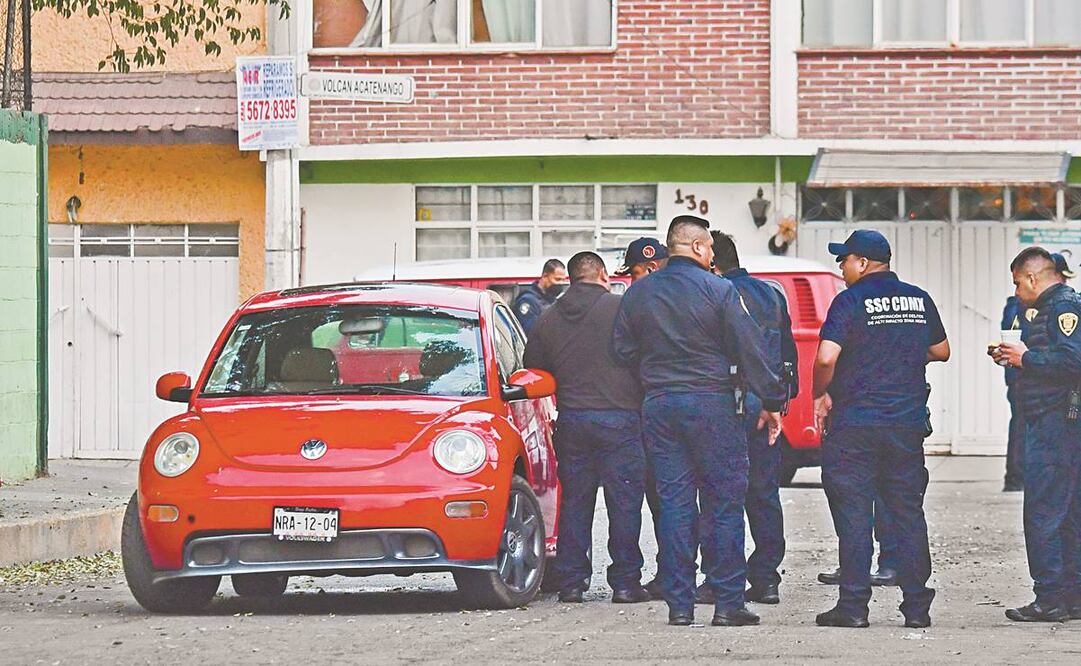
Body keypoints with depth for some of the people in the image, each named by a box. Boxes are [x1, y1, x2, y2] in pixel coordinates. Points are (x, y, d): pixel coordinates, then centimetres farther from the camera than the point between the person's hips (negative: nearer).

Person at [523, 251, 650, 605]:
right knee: (624, 502, 1)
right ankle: (625, 582, 0)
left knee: (574, 501, 10)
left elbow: (533, 367, 15)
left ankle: (570, 582, 9)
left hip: (570, 420, 4)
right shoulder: (622, 309, -5)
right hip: (619, 417, -4)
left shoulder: (548, 319, 8)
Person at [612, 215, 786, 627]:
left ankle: (679, 604, 4)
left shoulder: (637, 294, 6)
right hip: (711, 403, -4)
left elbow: (623, 352, 10)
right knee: (725, 504, 1)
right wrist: (771, 401, 0)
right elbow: (751, 350, -7)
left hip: (658, 406, 4)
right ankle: (727, 603, -1)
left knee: (674, 504, 6)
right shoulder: (718, 291, -7)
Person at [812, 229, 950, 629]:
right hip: (909, 425, 5)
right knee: (908, 513, 8)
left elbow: (826, 358, -17)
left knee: (853, 514, 0)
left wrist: (821, 395, -1)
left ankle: (853, 605, -2)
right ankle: (917, 606, 8)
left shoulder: (851, 301, -8)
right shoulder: (919, 300, 8)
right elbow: (941, 351, 19)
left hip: (854, 423, -5)